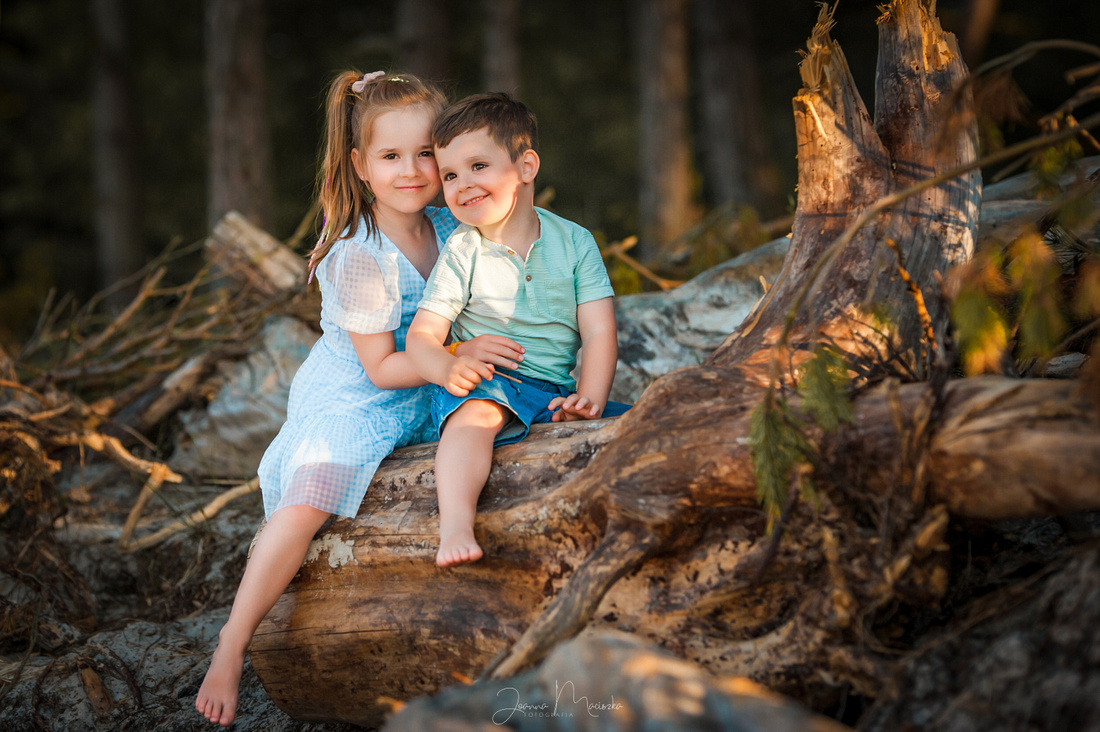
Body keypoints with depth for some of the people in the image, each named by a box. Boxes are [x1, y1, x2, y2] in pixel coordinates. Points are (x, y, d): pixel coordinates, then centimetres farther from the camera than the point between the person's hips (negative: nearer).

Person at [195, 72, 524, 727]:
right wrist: (462, 354, -24)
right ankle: (232, 647, -15)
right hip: (349, 402, -8)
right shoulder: (360, 257, -23)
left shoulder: (447, 227, -1)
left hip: (418, 403, 8)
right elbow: (382, 368, -20)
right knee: (305, 507, -25)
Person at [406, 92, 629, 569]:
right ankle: (455, 528, -53)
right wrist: (448, 368, -28)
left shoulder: (574, 242, 5)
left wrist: (589, 400, -17)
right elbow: (422, 336, -5)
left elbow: (599, 332, -1)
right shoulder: (461, 256, 0)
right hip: (485, 384, -3)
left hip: (557, 393, 4)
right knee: (474, 413, -38)